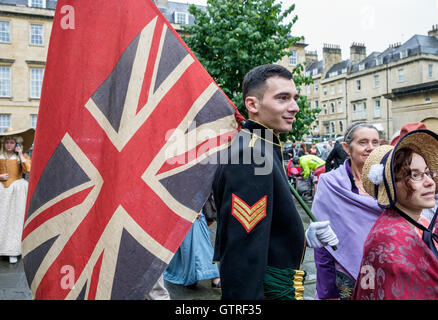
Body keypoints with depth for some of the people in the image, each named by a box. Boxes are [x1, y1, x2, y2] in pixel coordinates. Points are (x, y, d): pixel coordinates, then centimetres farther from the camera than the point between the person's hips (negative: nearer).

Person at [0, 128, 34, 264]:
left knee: (15, 218, -3)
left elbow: (27, 169, -12)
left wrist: (20, 154, -8)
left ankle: (12, 252, 1)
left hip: (17, 190, -2)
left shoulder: (22, 156, 6)